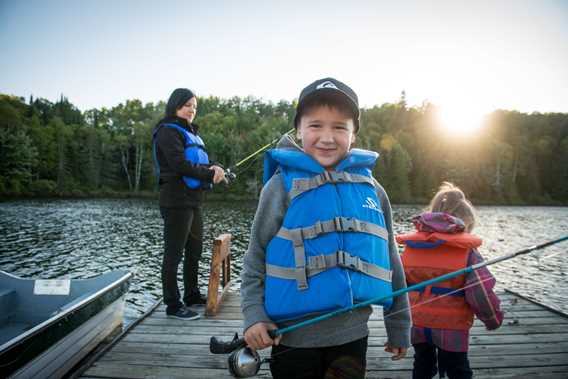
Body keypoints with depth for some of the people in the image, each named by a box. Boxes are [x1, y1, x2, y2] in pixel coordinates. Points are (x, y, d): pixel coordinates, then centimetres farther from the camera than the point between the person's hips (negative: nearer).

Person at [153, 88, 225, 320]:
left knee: (195, 249, 15)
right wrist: (210, 174, -12)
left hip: (194, 200, 9)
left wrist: (213, 168, -7)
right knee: (174, 253, -3)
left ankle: (192, 295, 28)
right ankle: (173, 305, 5)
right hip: (177, 201, -9)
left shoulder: (190, 132, 21)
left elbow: (200, 162, 16)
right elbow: (179, 164, -18)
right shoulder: (168, 131, -6)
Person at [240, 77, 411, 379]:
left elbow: (390, 262, 7)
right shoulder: (283, 185, -11)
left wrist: (399, 326, 12)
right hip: (294, 337, -3)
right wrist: (254, 316, -12)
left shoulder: (371, 189, -1)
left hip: (352, 334, 3)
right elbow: (256, 256, -4)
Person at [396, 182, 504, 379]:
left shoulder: (410, 246, -1)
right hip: (451, 328, -3)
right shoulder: (467, 252, -14)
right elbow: (481, 293, -16)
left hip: (417, 325, 4)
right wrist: (493, 319, 3)